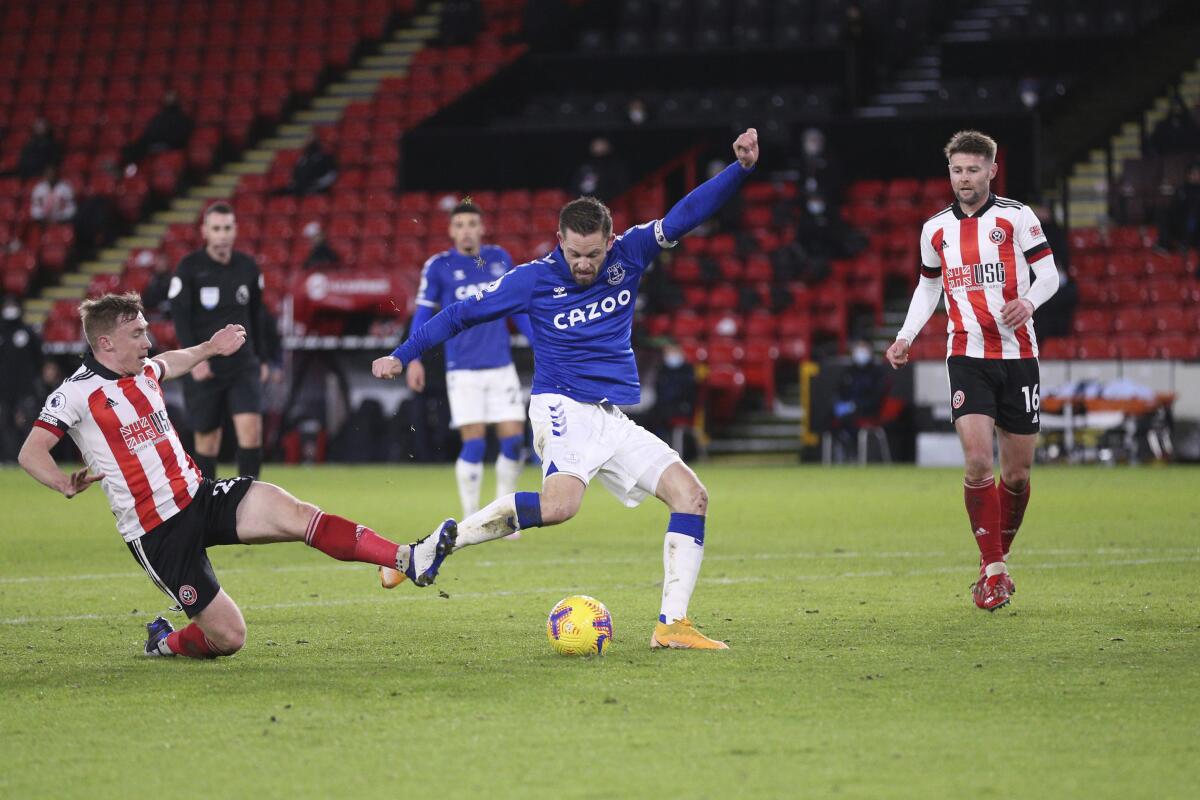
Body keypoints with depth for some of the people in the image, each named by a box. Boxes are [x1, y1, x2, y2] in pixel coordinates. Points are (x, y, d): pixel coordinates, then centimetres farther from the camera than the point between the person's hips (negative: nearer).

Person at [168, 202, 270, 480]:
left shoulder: (248, 267, 6)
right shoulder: (189, 267, -4)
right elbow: (180, 317, -8)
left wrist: (262, 358, 15)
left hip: (243, 364, 2)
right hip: (205, 368, -2)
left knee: (251, 428, -14)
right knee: (207, 438, 5)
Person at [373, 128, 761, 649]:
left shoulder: (628, 255, 2)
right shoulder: (534, 279, -6)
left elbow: (687, 214, -2)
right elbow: (462, 313, 3)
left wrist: (741, 168, -16)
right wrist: (402, 356, 3)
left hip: (615, 421, 6)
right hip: (564, 410, -6)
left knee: (691, 495, -8)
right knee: (560, 503, -33)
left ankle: (672, 624, -8)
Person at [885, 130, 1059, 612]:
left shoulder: (1016, 217, 0)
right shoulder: (935, 229, 9)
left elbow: (1048, 273, -1)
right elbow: (928, 286, 22)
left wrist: (1029, 302, -23)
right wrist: (906, 337, 9)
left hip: (1017, 355, -1)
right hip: (967, 357, 1)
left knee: (1017, 472, 4)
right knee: (977, 461, -16)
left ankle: (998, 561, 26)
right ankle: (993, 571, -6)